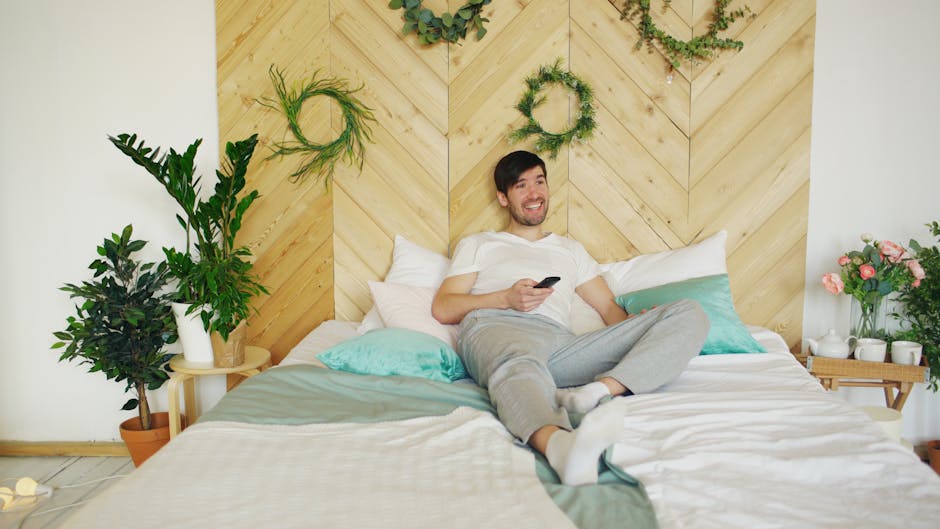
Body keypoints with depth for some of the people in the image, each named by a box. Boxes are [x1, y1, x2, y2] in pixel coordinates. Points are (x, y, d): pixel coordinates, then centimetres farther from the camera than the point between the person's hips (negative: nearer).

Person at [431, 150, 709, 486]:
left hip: (561, 342, 3)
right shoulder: (477, 245, 29)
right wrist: (506, 298, -2)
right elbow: (442, 308, 15)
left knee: (689, 314, -15)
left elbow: (609, 306, 27)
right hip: (496, 328, -3)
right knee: (519, 364, -44)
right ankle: (561, 446, -74)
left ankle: (596, 391, -39)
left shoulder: (570, 249, 37)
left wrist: (638, 328, 2)